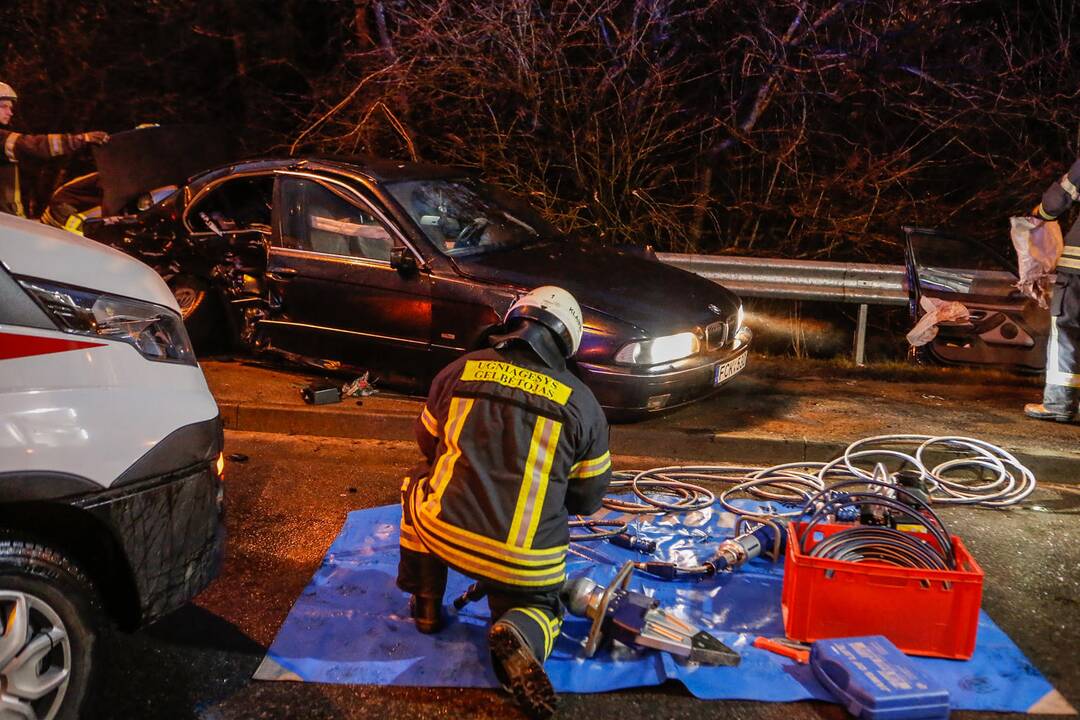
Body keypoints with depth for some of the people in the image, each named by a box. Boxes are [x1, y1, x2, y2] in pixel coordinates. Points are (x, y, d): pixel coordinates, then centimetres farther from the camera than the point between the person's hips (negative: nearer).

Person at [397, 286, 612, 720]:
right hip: (525, 564, -1)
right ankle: (518, 635, -8)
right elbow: (589, 500, 9)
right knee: (538, 608, 28)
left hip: (442, 535, 1)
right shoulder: (582, 403, 0)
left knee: (420, 483, 31)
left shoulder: (460, 371, 3)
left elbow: (428, 443, 20)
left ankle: (425, 606, 31)